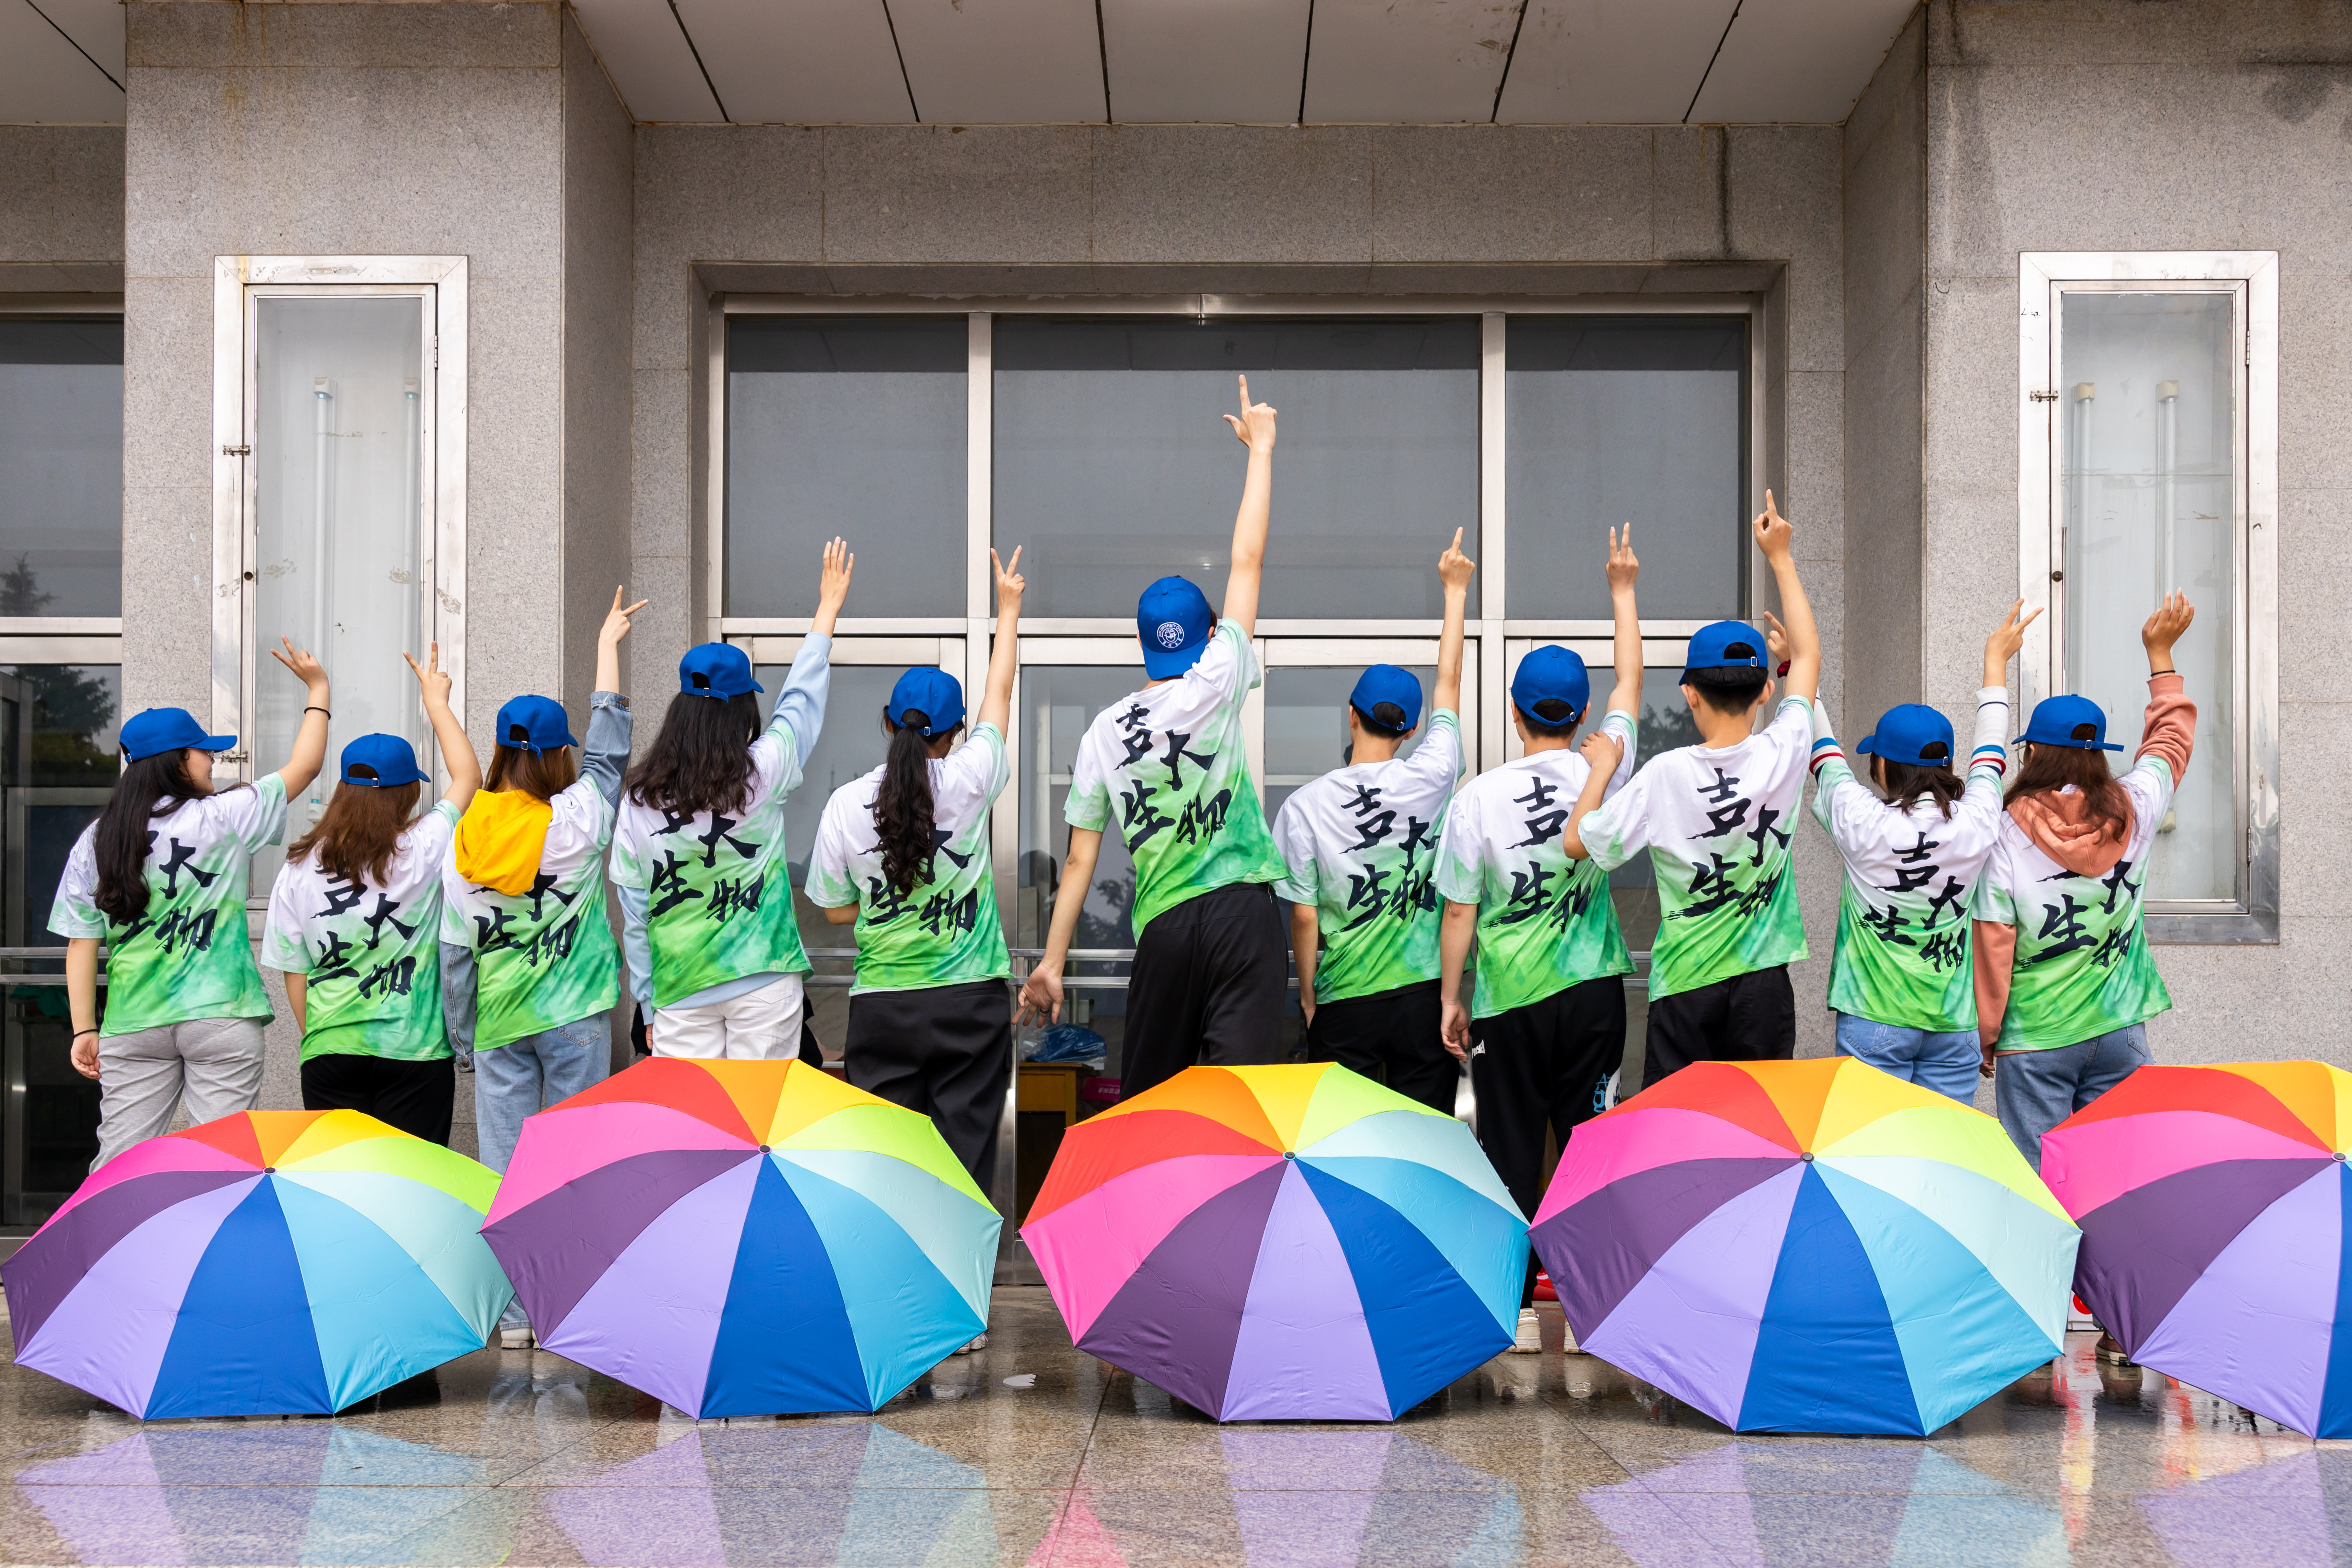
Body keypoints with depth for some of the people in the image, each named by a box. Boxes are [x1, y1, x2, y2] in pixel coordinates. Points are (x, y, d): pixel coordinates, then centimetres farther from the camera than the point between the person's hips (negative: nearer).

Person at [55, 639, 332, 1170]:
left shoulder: (94, 841, 7)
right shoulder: (224, 818, -3)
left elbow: (81, 943, 6)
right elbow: (304, 766, 7)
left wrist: (84, 1030, 9)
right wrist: (317, 689, 20)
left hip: (132, 1026, 4)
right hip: (221, 1018, -4)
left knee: (119, 1162, 7)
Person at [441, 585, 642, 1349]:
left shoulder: (463, 841, -1)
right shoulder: (578, 821, -8)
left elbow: (454, 951, 2)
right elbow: (609, 750, 8)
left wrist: (463, 1038, 12)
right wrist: (608, 646, 18)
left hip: (498, 1021, 2)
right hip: (574, 1013, -2)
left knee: (505, 1162, 6)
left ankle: (513, 1311, 9)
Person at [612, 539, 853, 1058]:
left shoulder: (639, 799, -1)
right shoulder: (761, 776, -7)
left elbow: (634, 912, 4)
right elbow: (801, 702, 10)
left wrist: (648, 1005, 14)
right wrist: (828, 607, 25)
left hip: (681, 992, 2)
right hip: (765, 982, -2)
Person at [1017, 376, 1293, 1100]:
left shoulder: (1106, 730, 9)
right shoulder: (1213, 686, 0)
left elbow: (1080, 860, 7)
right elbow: (1247, 560, 5)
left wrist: (1050, 963, 13)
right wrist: (1260, 447, 14)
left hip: (1163, 927, 3)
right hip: (1241, 911, -3)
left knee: (1148, 1098, 13)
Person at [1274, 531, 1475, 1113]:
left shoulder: (1305, 805, -7)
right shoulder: (1429, 780, -5)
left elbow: (1304, 917, -5)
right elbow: (1449, 681, 10)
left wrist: (1308, 993, 10)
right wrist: (1455, 588, 21)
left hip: (1344, 1003, 0)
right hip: (1422, 994, 1)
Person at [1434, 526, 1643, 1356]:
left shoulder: (1479, 796, -6)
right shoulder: (1604, 775, -2)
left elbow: (1458, 912, -3)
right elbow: (1630, 684, 15)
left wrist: (1451, 997, 8)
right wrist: (1622, 591, 26)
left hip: (1507, 999, -1)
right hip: (1593, 990, 1)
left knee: (1511, 1147, 5)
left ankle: (1517, 1308, 8)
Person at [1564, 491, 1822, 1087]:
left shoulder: (1666, 776, -13)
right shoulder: (1782, 755, -5)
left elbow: (1577, 842, -6)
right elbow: (1808, 657, 12)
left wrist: (1601, 767, 9)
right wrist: (1780, 557, 20)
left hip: (1685, 985, -2)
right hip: (1763, 985, 2)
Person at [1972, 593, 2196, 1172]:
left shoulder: (2005, 836, -10)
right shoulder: (2130, 813, -1)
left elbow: (1991, 950, -8)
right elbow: (2171, 739, 20)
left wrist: (1983, 1036, 4)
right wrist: (2161, 654, 32)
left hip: (2034, 1042, -3)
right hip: (2119, 1032, 3)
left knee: (2038, 1178, 2)